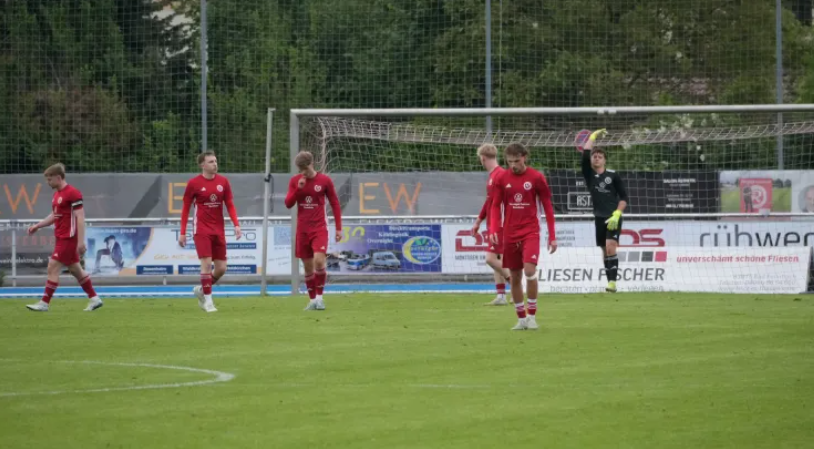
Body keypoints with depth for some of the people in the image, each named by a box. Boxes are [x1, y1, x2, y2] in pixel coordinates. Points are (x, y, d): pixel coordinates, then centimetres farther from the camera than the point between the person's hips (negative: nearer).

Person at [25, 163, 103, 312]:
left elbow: (80, 217, -18)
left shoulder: (73, 193, -15)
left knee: (53, 267, -10)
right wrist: (38, 226, 12)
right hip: (61, 238, 10)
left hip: (68, 238, -10)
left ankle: (44, 303, -7)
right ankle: (94, 299, 20)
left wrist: (81, 242, -21)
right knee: (75, 270, 13)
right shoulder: (57, 194, 13)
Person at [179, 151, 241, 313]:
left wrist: (236, 224, -7)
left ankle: (201, 290, 27)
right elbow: (185, 208, 1)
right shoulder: (194, 183, -4)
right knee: (206, 263, -14)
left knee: (221, 268, 3)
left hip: (219, 230, 4)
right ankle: (208, 300, -4)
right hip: (202, 230, -4)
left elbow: (230, 205, 7)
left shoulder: (223, 181, 5)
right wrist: (182, 232, -2)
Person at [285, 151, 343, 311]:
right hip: (302, 229, 3)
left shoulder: (325, 180, -3)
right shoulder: (295, 181, 4)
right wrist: (298, 189, -17)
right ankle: (312, 299, 17)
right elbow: (288, 203, -1)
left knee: (319, 261, -20)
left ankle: (319, 296, -7)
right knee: (308, 267, 6)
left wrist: (338, 228, 0)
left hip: (319, 228, -3)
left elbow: (335, 204, 3)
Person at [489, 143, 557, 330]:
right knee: (515, 277, 5)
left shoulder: (536, 178, -3)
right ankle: (521, 318, 17)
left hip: (530, 232, -3)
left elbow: (548, 207, 1)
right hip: (509, 234, 3)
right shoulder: (502, 179, 3)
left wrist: (552, 236, -1)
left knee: (529, 270, -19)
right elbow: (496, 206, 7)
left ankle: (532, 315, -7)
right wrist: (493, 229, -9)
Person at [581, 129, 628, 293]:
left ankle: (612, 282, -22)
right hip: (599, 218, 4)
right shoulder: (589, 174, 7)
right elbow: (585, 153, -3)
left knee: (610, 248, -18)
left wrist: (617, 214, -12)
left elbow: (624, 197, 0)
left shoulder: (613, 176, -2)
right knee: (605, 251, 6)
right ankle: (610, 283, 10)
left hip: (613, 218, -4)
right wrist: (593, 137, 6)